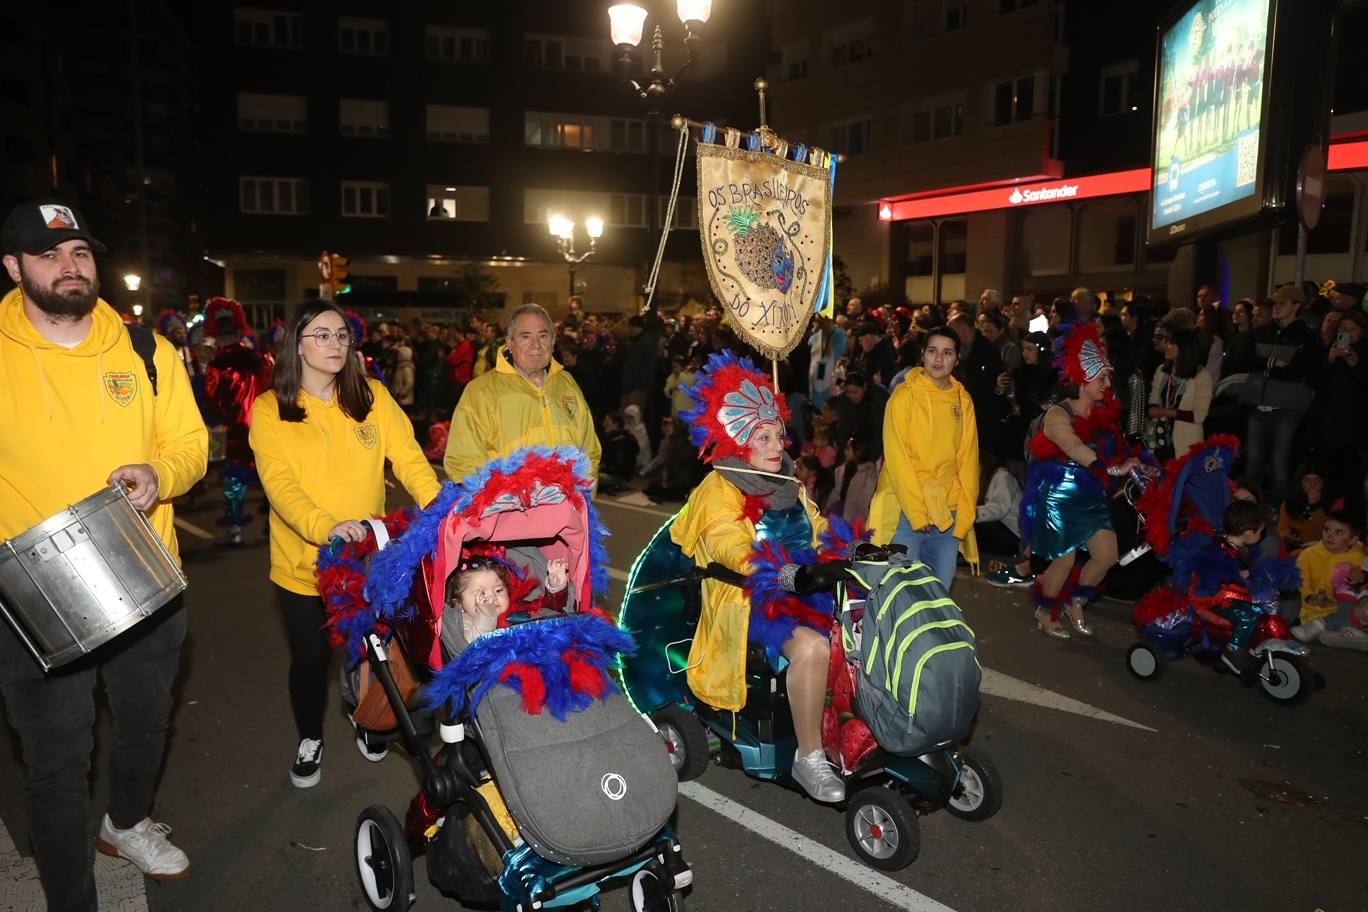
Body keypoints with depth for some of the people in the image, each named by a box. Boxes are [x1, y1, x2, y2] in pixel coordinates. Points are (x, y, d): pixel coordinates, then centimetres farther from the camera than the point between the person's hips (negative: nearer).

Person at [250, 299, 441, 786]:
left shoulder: (373, 396, -2)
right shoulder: (270, 410, -8)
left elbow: (409, 458, -11)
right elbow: (279, 485, -19)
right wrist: (326, 527, -37)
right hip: (303, 561, -1)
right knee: (310, 656, 11)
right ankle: (310, 740, 39)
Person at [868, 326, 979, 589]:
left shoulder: (963, 400, 8)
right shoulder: (905, 395, -6)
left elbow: (968, 458, 6)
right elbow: (897, 457, -10)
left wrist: (965, 515, -1)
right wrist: (917, 512, -15)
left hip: (949, 512, 4)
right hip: (906, 511, -4)